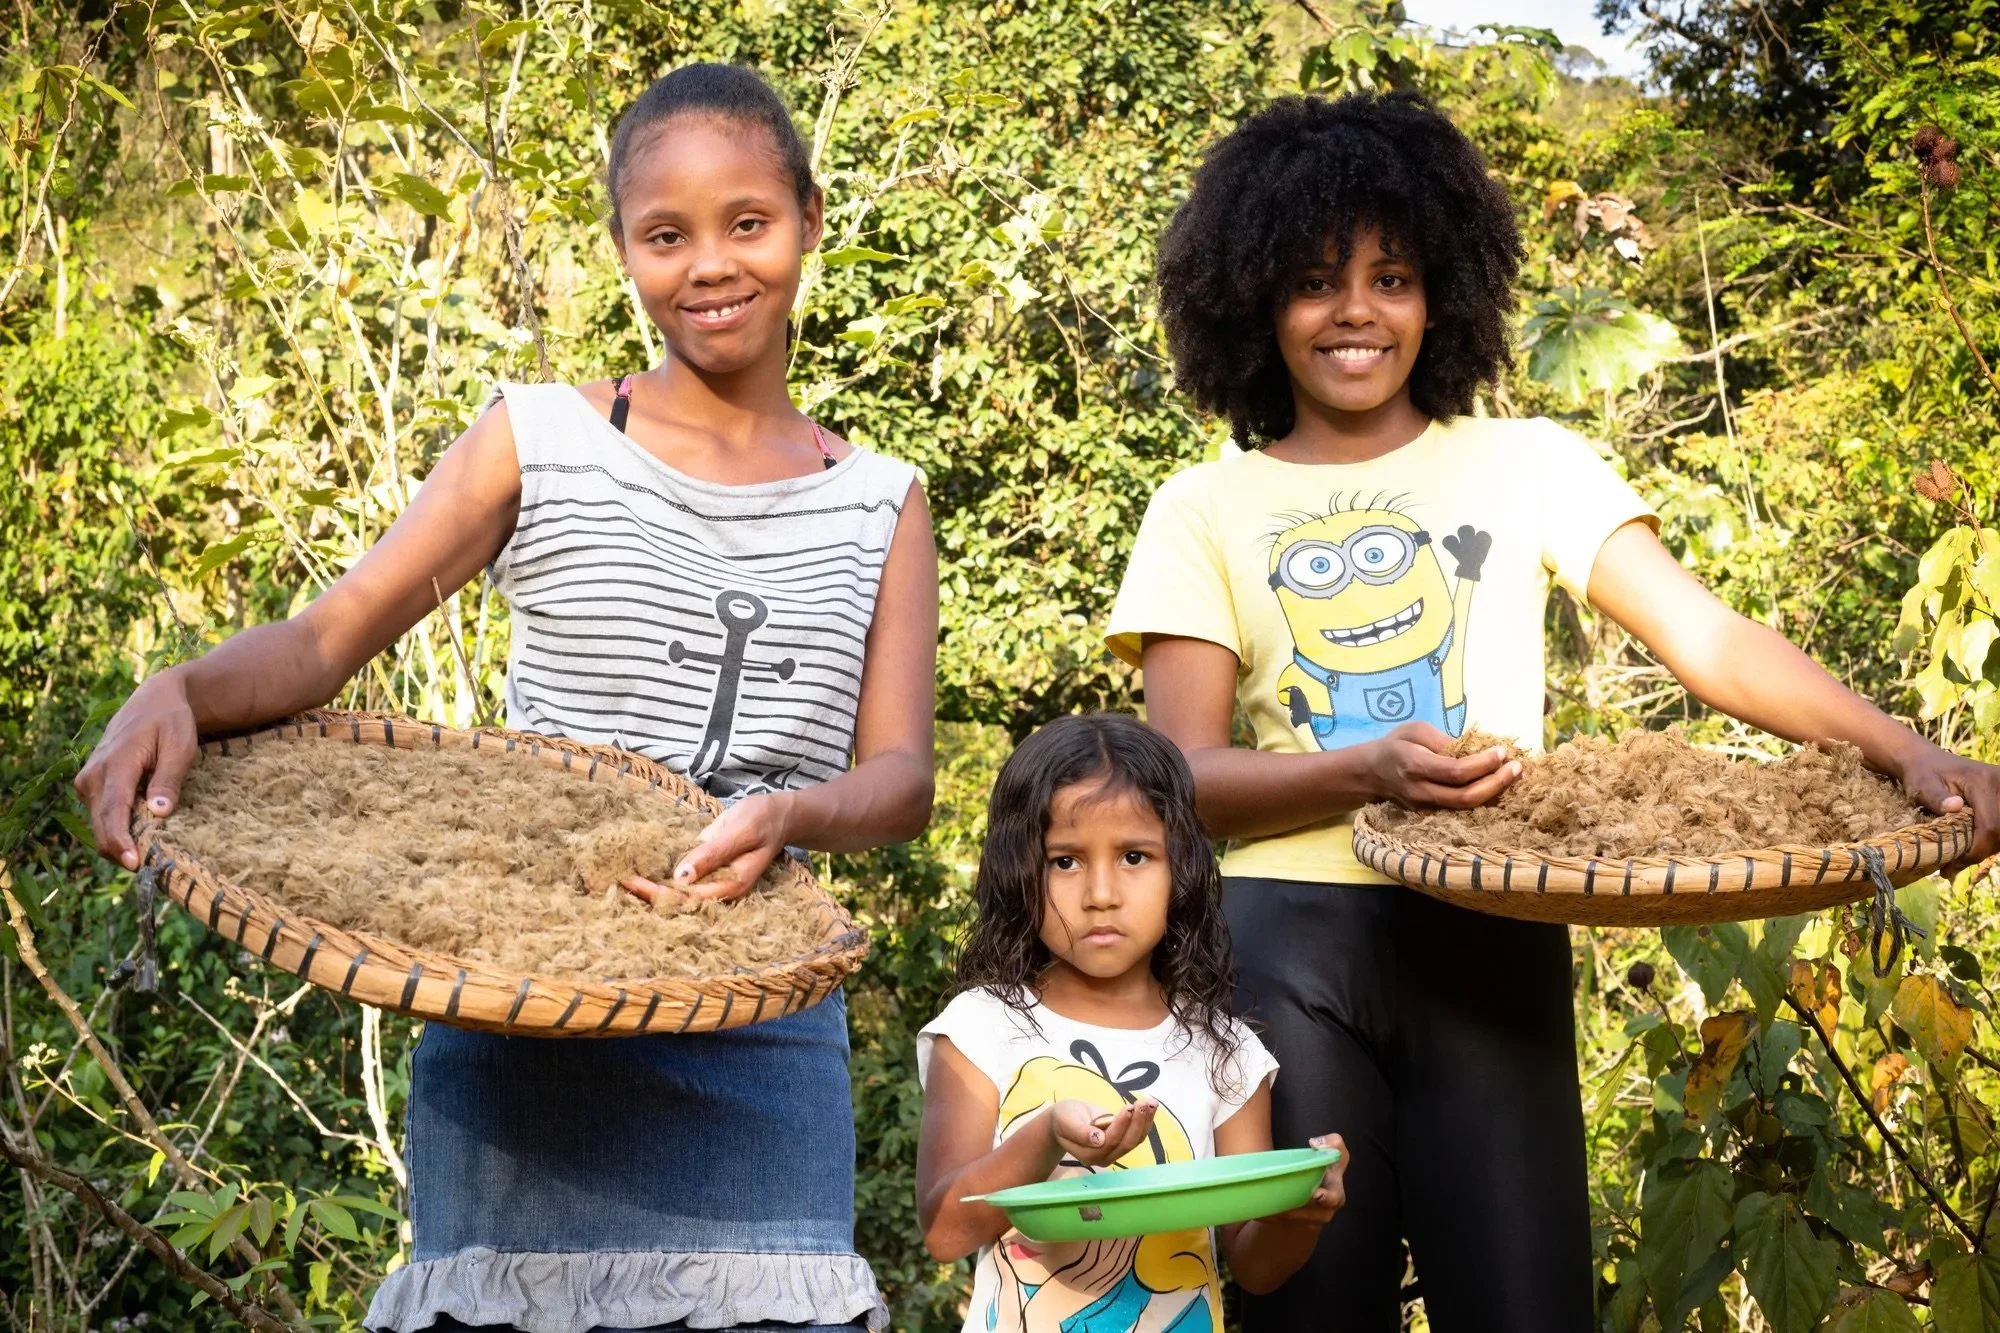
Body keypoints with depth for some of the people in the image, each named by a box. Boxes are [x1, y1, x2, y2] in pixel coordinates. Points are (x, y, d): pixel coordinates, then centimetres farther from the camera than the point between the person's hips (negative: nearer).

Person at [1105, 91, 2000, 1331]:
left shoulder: (1524, 464, 10)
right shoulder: (1204, 511, 9)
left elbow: (1713, 639, 0)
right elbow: (1184, 777, 0)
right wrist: (1364, 773, -19)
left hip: (1488, 943, 0)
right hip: (1282, 945, 0)